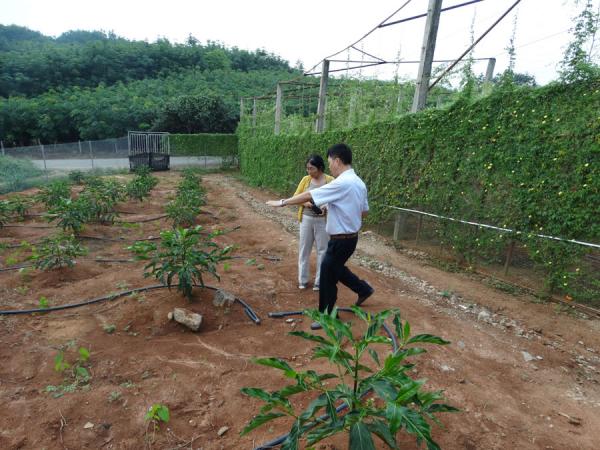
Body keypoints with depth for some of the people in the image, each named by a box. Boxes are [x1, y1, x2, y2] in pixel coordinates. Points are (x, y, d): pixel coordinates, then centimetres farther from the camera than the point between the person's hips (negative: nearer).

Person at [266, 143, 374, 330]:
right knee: (336, 269, 28)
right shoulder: (358, 182, 5)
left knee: (328, 277, 5)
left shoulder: (341, 183, -24)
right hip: (349, 236, 9)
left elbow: (308, 196, -22)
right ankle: (364, 289, 40)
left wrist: (282, 202, -12)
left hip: (341, 240, -9)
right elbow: (365, 211, 14)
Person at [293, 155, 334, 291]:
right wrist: (305, 203, -15)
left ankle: (320, 281, 18)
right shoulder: (306, 179, 1)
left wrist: (326, 208, -22)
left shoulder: (330, 180, -8)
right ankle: (303, 279, 23)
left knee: (322, 250, 5)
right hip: (306, 219, 3)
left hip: (322, 220, -3)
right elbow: (296, 196, 5)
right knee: (304, 249, 9)